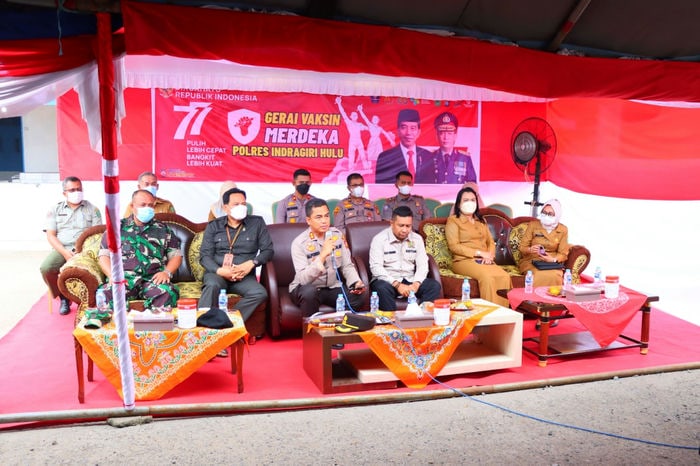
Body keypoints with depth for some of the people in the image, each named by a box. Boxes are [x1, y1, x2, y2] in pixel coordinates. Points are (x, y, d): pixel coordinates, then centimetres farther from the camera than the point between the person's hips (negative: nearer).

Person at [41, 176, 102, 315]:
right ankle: (63, 298, -2)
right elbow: (50, 235, 5)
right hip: (62, 249, 2)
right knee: (46, 268, -28)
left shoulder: (92, 209, 12)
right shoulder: (55, 210, 14)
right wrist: (65, 253, -13)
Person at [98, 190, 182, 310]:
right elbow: (104, 255, 14)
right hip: (124, 279, 0)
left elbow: (176, 255, 17)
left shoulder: (163, 229, 20)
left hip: (153, 279, 0)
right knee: (104, 294, -35)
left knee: (169, 293, -36)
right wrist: (112, 275, -4)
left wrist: (167, 272, -2)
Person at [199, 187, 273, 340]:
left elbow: (268, 250, 5)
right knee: (212, 285, -36)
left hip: (244, 277, 0)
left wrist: (251, 263, -14)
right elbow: (204, 255, 4)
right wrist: (220, 270, -17)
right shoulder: (214, 226, 11)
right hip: (217, 273, 0)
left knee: (260, 293, -31)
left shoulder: (257, 223, 9)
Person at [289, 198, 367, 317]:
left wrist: (356, 282, -18)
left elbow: (347, 265, 2)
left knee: (360, 293, -21)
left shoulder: (337, 235, -1)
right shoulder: (299, 243, -16)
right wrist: (322, 255, -34)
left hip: (332, 287, 4)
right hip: (307, 289, -3)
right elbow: (303, 279, -26)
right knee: (309, 292, -37)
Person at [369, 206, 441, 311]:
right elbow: (376, 267, -16)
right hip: (388, 280, -4)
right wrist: (397, 285, -26)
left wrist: (416, 284, -18)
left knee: (434, 285, -20)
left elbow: (422, 265, 2)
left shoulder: (417, 239, 7)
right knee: (382, 288, -37)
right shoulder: (379, 239, -7)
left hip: (410, 280, 4)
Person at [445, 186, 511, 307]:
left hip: (485, 261, 6)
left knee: (505, 276, -25)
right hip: (464, 261, -5)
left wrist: (490, 255, -3)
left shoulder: (481, 221, 26)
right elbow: (454, 246, -7)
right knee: (487, 276, -35)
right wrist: (479, 253, -12)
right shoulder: (453, 220, 5)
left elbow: (491, 242, 21)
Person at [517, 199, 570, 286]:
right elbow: (522, 247, 1)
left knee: (554, 275, -33)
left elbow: (563, 254, 4)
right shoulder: (533, 225, 2)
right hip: (531, 261, -1)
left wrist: (553, 259, -18)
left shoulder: (563, 230, 6)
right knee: (540, 275, -34)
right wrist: (530, 250, -22)